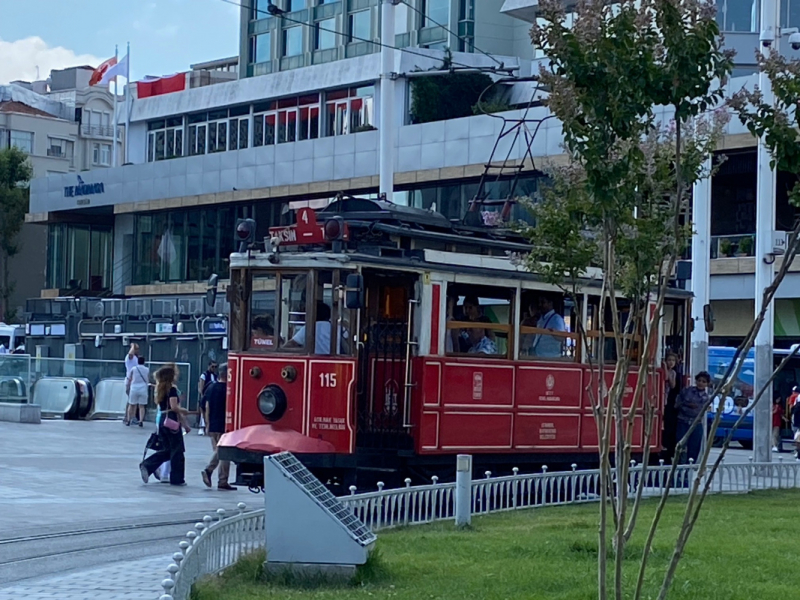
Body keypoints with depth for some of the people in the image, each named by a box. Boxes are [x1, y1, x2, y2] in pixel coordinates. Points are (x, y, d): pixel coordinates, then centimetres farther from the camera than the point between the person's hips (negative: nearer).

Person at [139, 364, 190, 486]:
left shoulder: (161, 389, 12)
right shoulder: (172, 389, -12)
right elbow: (174, 407, -22)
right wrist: (184, 411, -2)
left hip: (162, 420, 8)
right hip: (172, 421, -8)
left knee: (166, 450, 15)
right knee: (177, 451, 3)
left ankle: (146, 466, -2)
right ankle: (177, 479, 8)